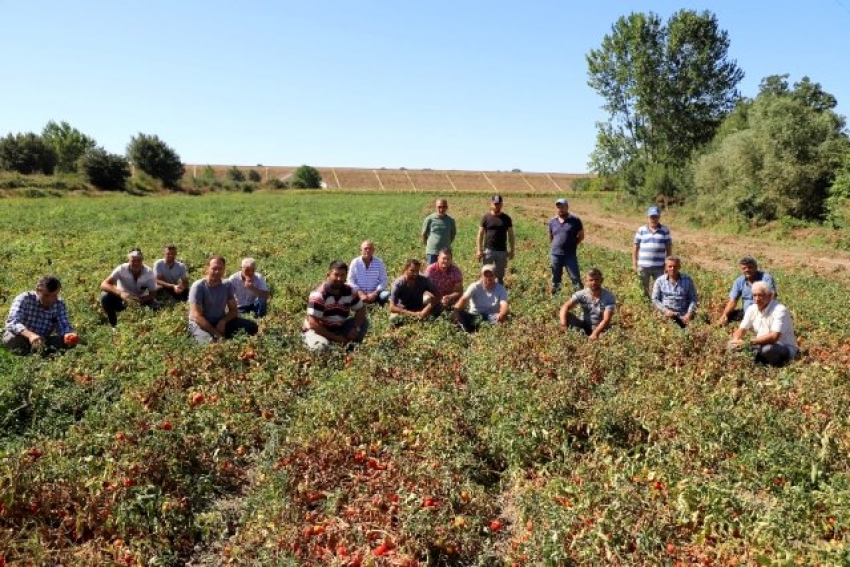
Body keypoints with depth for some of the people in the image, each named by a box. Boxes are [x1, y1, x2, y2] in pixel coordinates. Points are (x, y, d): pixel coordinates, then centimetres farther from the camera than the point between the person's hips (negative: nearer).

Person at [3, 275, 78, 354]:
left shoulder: (59, 304, -8)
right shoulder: (24, 299, -18)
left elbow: (64, 326, -18)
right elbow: (12, 322, -32)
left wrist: (69, 335, -44)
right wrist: (30, 335, -52)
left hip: (42, 340, 3)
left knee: (67, 342, -22)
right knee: (13, 339, -36)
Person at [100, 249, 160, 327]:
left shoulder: (149, 273, -19)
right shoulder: (121, 269, -23)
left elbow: (153, 294, -15)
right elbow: (104, 285, -30)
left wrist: (139, 300, -36)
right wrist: (120, 293, -49)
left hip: (140, 300, 0)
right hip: (122, 300, 0)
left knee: (155, 307, -29)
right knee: (105, 296, -28)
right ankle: (113, 325, -10)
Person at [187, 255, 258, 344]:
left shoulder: (227, 285, -1)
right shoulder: (198, 286, -16)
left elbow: (234, 310, 4)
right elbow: (196, 316, -21)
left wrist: (223, 321, -18)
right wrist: (216, 333, -26)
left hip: (221, 322, 5)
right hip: (200, 324, -5)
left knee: (251, 326, -13)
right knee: (210, 342, -37)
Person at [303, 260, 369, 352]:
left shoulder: (350, 291, -7)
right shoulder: (319, 295, -24)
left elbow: (361, 309, 3)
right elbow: (313, 323, -27)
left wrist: (355, 328, -16)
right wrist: (335, 338, -26)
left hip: (339, 328, 5)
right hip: (319, 330, -5)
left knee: (364, 321, -8)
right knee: (322, 346, -37)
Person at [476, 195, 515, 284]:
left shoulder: (506, 218, 4)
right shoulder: (486, 218, 1)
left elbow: (510, 235, 8)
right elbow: (480, 235, 1)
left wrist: (512, 250, 3)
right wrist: (479, 250, -6)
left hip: (502, 251, 1)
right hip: (488, 250, -1)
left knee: (500, 276, 8)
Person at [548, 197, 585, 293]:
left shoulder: (575, 220, -4)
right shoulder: (552, 221, 6)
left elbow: (581, 236, 4)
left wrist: (572, 244, 0)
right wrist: (555, 246, 11)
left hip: (570, 255, -3)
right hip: (555, 254, 3)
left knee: (575, 277, -4)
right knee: (556, 278, 13)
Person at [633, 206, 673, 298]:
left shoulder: (665, 230, 3)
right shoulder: (641, 230, 3)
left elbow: (669, 248, 6)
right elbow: (636, 248, 5)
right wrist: (634, 264, 1)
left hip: (659, 266, 0)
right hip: (643, 266, 0)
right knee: (644, 290, 9)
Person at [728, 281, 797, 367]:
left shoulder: (780, 310, -22)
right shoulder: (752, 309, -1)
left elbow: (773, 337, -31)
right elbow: (741, 330, 2)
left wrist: (749, 342, -37)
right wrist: (735, 340, -22)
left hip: (785, 348, -5)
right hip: (762, 346, 6)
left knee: (767, 349, -38)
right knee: (734, 346, -13)